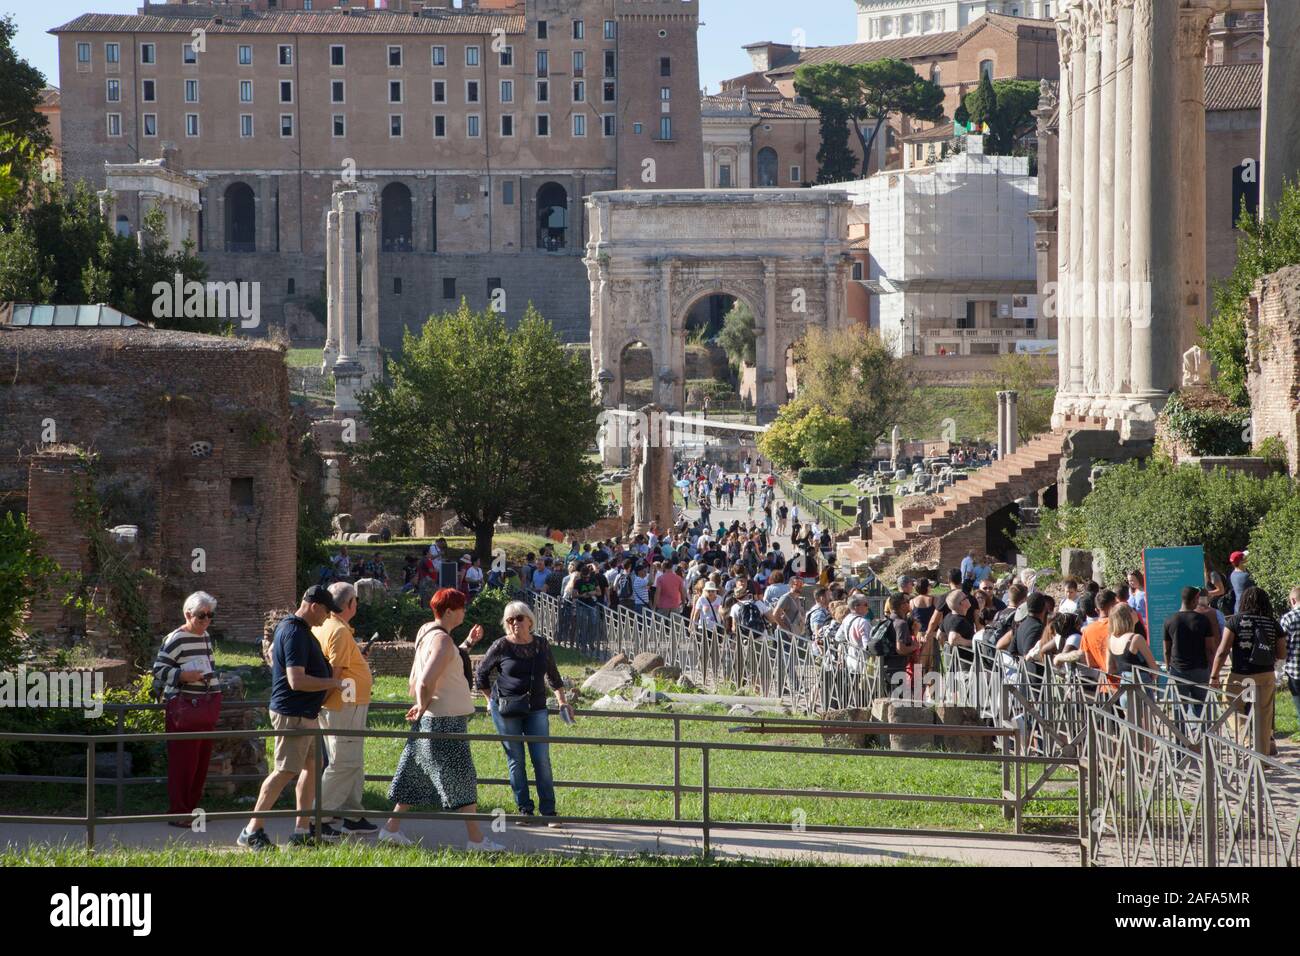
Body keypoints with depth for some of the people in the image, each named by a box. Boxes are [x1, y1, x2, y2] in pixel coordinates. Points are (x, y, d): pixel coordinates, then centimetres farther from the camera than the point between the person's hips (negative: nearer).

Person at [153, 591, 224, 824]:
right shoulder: (176, 639, -11)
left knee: (202, 759, 9)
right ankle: (178, 812, -5)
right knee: (183, 761, -8)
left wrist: (214, 689, 22)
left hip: (205, 707, 8)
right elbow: (158, 669, -14)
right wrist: (184, 676, -24)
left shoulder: (205, 637, 15)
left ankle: (192, 807, 18)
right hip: (183, 706, -8)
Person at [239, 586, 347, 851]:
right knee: (285, 771, -9)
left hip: (306, 713, 11)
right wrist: (333, 683, -18)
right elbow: (297, 681, -28)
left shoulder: (287, 626, 13)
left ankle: (302, 830, 13)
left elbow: (271, 655, 33)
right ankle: (252, 830, -7)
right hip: (293, 714, -11)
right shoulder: (295, 634, -20)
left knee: (312, 766, 11)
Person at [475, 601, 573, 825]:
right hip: (506, 710, -2)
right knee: (516, 760, 1)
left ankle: (548, 811, 0)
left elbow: (552, 674, 19)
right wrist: (491, 700, 10)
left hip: (536, 709, 2)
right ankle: (524, 809, 9)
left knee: (542, 759, -3)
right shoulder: (501, 647, -5)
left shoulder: (541, 644, 4)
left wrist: (562, 701, 14)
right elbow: (481, 674, 9)